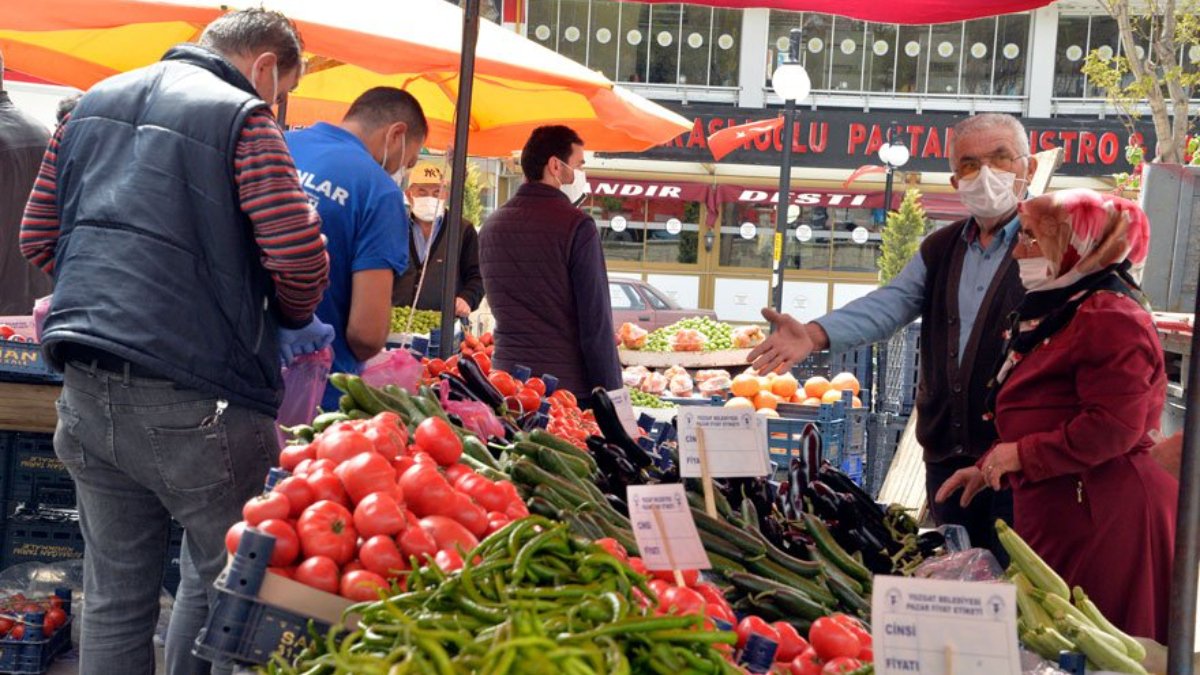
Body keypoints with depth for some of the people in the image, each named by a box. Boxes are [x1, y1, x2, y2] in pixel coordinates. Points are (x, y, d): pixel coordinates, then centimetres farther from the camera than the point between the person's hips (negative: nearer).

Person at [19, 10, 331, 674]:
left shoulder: (92, 104, 16)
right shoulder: (242, 119, -6)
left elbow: (36, 237, 18)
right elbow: (298, 258, -14)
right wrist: (294, 319, 6)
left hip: (84, 389, 7)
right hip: (189, 398, -7)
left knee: (112, 589, 13)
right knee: (217, 578, 9)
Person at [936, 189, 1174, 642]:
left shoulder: (1110, 318, -13)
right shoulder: (1056, 311, 21)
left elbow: (1113, 428, -22)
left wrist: (1023, 455, -15)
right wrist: (988, 467, 22)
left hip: (1101, 517, -10)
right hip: (1057, 515, 10)